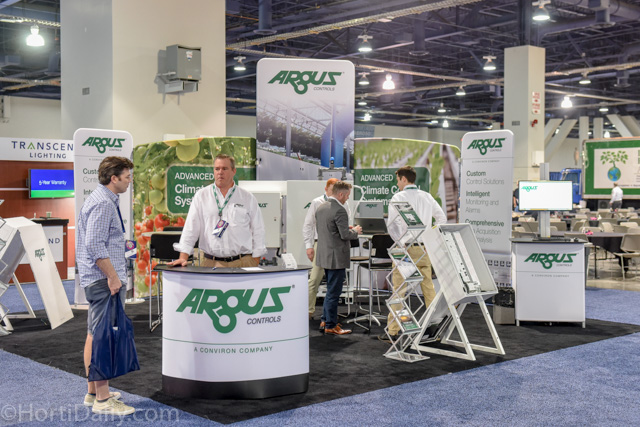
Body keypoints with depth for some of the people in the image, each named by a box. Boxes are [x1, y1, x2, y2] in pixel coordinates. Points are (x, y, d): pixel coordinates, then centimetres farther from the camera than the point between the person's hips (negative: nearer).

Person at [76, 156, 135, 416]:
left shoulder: (103, 200, 18)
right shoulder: (103, 204, -15)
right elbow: (95, 245, -23)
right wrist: (112, 276, -21)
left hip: (97, 278, 11)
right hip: (105, 279, -11)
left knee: (95, 336, 14)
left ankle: (94, 393, 23)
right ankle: (103, 399, -6)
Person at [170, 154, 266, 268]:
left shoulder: (248, 198, 10)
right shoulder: (201, 196, 10)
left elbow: (258, 231, 11)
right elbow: (191, 228, 6)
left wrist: (255, 262, 4)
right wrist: (183, 257, -5)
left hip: (242, 262, 0)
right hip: (211, 263, 0)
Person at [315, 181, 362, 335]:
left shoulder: (321, 208, 8)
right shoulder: (339, 210, -20)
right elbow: (345, 235, -22)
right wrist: (355, 231, -1)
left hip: (324, 255, 9)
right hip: (337, 257, -9)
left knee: (331, 289, 21)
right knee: (333, 291, -1)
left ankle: (325, 319, 28)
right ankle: (331, 326, 6)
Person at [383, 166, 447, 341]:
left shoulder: (398, 197, -5)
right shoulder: (427, 197, 10)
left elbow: (391, 225, -11)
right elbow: (442, 218, 15)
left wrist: (401, 244, -5)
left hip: (406, 247, -5)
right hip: (425, 248, 5)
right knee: (428, 287, 11)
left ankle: (392, 331, 1)